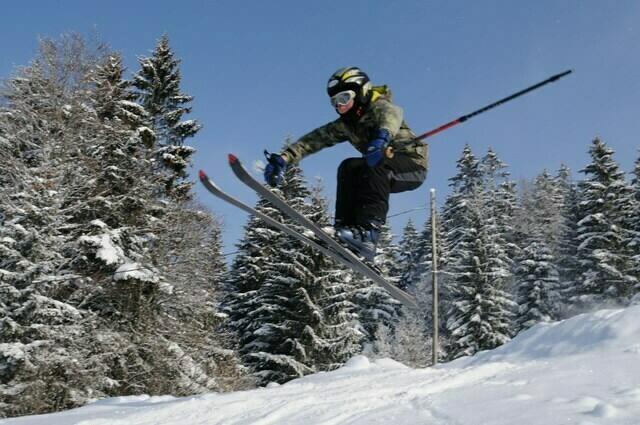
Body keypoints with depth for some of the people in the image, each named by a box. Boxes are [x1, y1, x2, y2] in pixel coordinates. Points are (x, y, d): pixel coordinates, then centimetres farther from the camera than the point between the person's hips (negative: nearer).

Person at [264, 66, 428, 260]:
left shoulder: (379, 106, -15)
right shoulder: (345, 125, 4)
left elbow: (392, 113, -39)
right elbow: (315, 139, -2)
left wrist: (383, 134, -62)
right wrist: (284, 158, -14)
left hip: (414, 165, -6)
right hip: (384, 174, 7)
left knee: (376, 164, -34)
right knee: (349, 167, -16)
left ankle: (369, 229, -42)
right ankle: (347, 225, -23)